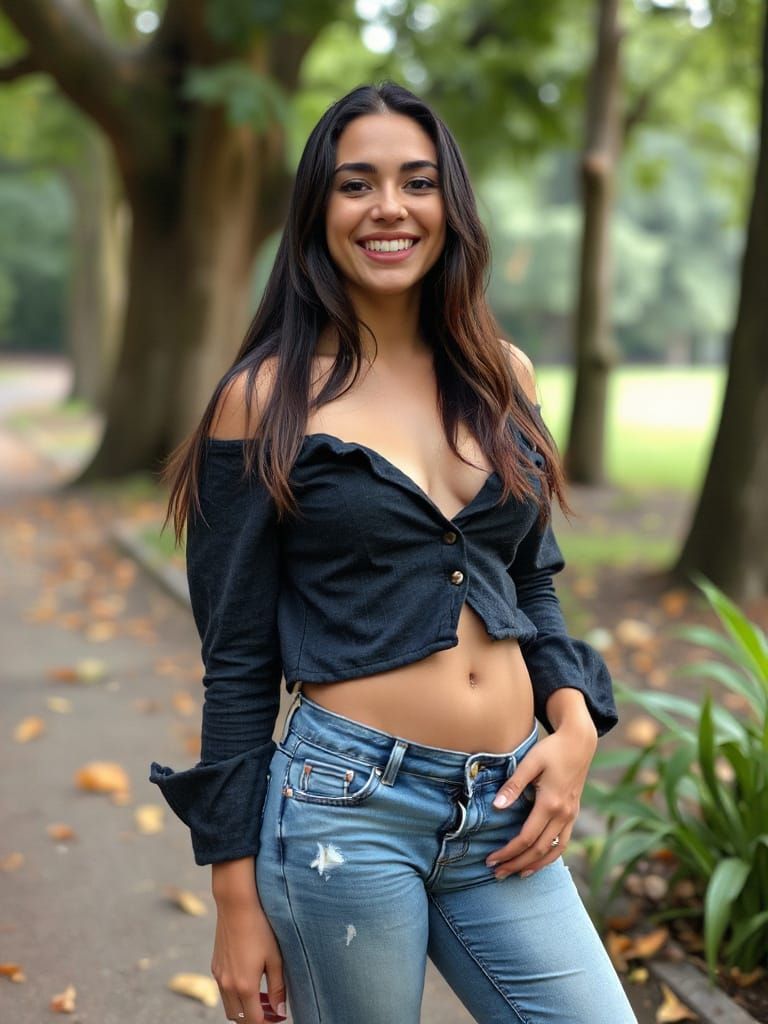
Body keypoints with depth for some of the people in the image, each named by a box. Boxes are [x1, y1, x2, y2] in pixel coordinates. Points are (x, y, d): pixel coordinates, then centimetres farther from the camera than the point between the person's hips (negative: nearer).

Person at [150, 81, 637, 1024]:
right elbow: (238, 660, -4)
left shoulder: (501, 375, 7)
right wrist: (236, 895, -3)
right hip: (349, 808, -4)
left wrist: (574, 723, -2)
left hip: (505, 814, 5)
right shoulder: (266, 397, -5)